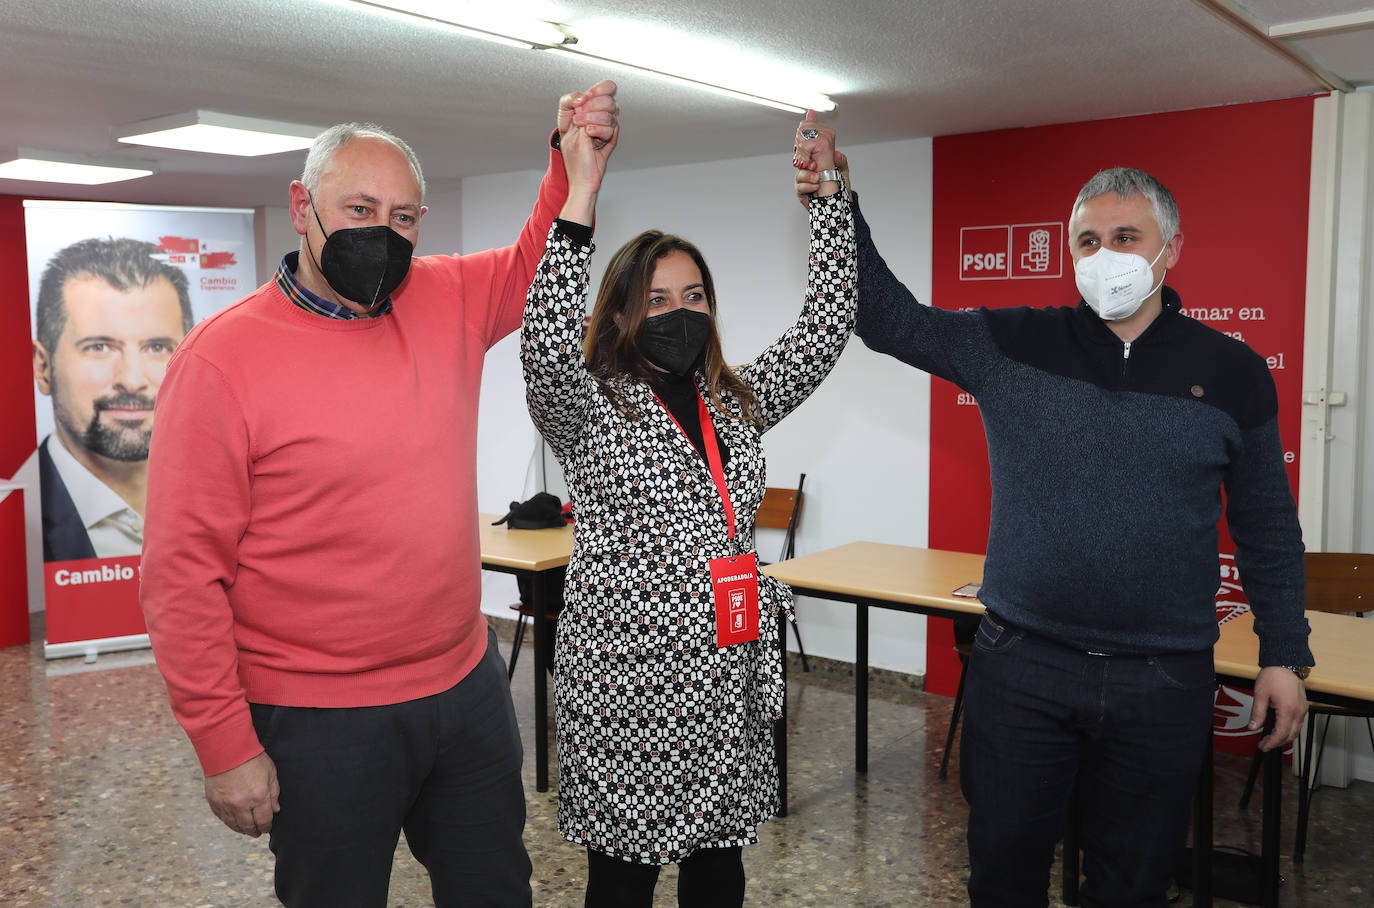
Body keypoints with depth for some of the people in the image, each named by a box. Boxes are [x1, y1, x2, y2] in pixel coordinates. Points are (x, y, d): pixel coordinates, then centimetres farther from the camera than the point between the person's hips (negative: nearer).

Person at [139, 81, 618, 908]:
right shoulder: (222, 357, -14)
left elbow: (537, 263, 18)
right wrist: (225, 744, -14)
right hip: (322, 721, -5)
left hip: (469, 684, 6)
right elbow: (184, 570, -15)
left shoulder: (448, 303, 1)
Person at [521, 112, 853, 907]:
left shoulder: (737, 402, 11)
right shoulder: (590, 407, -5)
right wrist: (580, 197, -29)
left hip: (734, 669, 5)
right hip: (631, 671, -5)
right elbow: (547, 347, -26)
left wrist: (831, 191, 4)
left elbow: (827, 327, 7)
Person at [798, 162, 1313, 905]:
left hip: (1164, 679, 1)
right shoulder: (1010, 347, -1)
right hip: (1019, 665, 0)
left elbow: (1268, 526, 8)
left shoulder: (1232, 372, 1)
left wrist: (1284, 654, 7)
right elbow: (887, 317, -6)